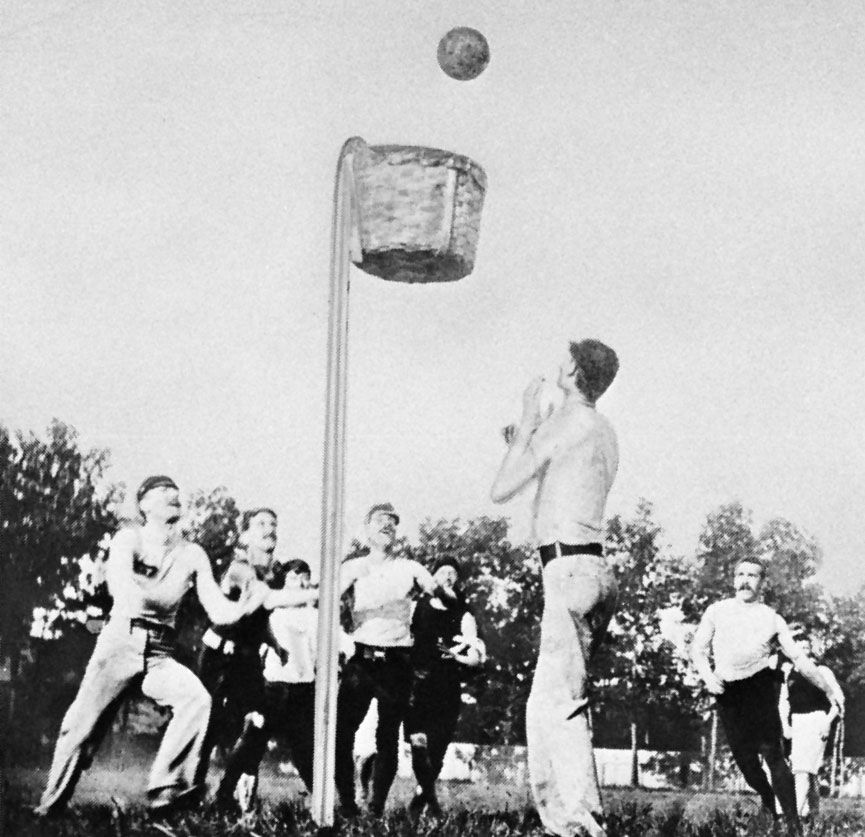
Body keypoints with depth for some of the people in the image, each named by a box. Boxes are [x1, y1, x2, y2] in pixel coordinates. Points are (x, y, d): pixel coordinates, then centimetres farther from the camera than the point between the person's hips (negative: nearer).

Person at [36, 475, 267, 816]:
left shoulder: (193, 555, 8)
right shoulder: (130, 538, 0)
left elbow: (219, 612, 3)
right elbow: (120, 586, -21)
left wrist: (249, 604, -19)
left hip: (160, 653, 2)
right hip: (121, 640, -2)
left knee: (197, 698, -24)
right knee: (82, 723, -6)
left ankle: (165, 788, -25)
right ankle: (51, 802, 14)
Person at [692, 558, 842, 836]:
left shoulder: (772, 618, 10)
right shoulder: (716, 611, 12)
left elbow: (798, 658, 13)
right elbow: (699, 649, 13)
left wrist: (828, 689, 11)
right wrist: (708, 677, -5)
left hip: (759, 684, -2)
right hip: (727, 691, 2)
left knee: (772, 752, -13)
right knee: (743, 756, 3)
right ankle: (766, 797, 33)